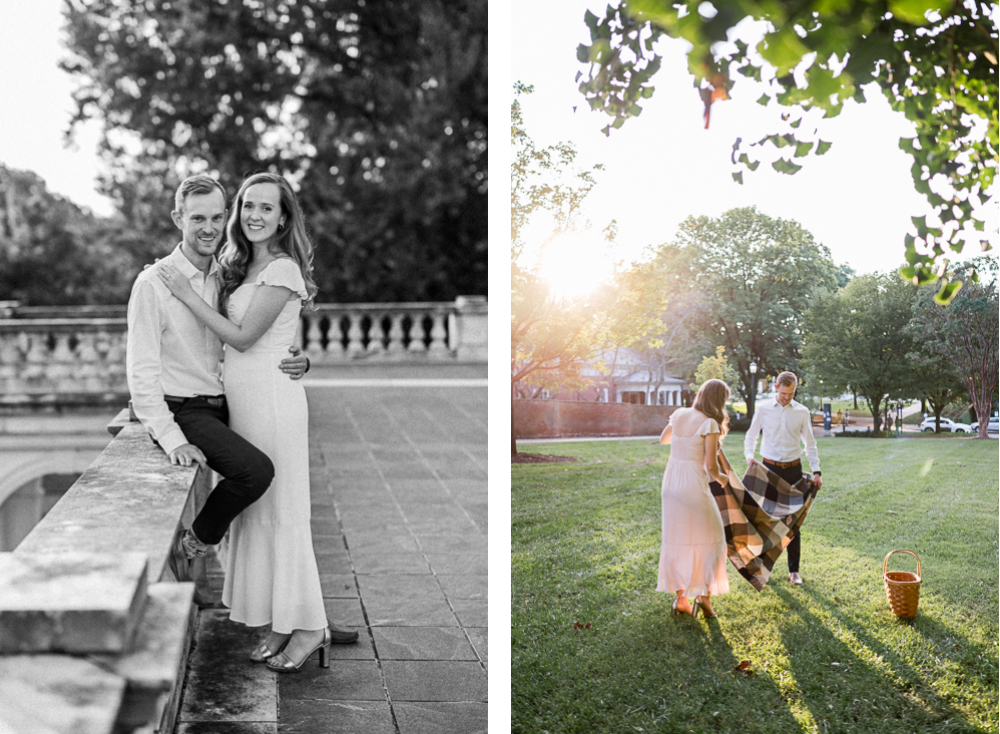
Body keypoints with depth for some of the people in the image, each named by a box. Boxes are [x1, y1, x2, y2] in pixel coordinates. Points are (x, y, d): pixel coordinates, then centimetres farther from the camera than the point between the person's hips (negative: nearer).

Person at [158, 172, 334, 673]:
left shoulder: (282, 270, -12)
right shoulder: (242, 268, 15)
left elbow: (242, 336, -15)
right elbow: (227, 336, 16)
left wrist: (187, 293, -11)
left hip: (271, 397, -9)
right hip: (241, 397, 9)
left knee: (281, 511, -4)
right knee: (254, 510, 11)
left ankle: (309, 626, 5)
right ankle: (281, 624, 19)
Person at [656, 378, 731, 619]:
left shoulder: (680, 414, 5)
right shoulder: (710, 424, -14)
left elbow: (663, 439, 23)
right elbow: (711, 465, -14)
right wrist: (720, 477, 7)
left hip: (671, 481, 6)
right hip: (694, 484, -6)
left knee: (677, 541, 13)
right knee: (709, 539, 11)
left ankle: (680, 598, 15)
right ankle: (703, 594, 4)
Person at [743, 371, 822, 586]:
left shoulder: (802, 412, 3)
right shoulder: (763, 409, 1)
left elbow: (810, 443, 8)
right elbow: (751, 436, 7)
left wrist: (816, 472, 0)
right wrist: (749, 456, -12)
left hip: (793, 469, 1)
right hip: (768, 468, -1)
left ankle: (793, 570, 10)